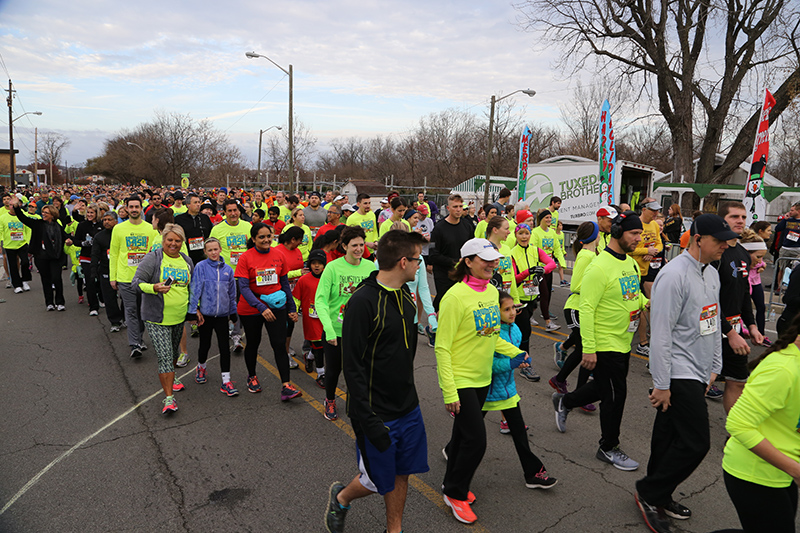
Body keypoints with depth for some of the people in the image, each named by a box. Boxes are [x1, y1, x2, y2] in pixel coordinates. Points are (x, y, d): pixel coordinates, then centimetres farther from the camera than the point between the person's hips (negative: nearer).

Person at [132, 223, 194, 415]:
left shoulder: (187, 261, 8)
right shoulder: (153, 258, -9)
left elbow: (192, 287, 19)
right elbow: (136, 282, -12)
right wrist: (154, 288, -30)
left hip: (179, 317, 6)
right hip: (157, 319, -5)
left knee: (174, 352, 22)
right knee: (164, 356, -10)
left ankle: (171, 377, 49)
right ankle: (169, 398, -5)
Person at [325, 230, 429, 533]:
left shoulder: (406, 295, 4)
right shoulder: (363, 302, -22)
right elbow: (353, 367, -22)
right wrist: (369, 420, -22)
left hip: (408, 407, 7)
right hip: (378, 414, -7)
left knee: (402, 474, 17)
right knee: (379, 482, 9)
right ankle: (341, 497, 38)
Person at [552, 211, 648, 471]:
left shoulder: (631, 263, 7)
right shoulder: (599, 267, -21)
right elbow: (586, 310, -22)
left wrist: (648, 302, -1)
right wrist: (588, 349, -23)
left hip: (623, 342, 9)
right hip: (604, 344, -9)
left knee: (603, 388, 21)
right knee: (615, 395, 2)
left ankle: (564, 402, 45)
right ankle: (609, 448, 22)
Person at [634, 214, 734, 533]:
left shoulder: (712, 274, 11)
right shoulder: (674, 275, -18)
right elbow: (661, 333, -19)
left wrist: (715, 367, 19)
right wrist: (661, 385, -18)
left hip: (698, 374, 8)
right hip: (679, 374, -8)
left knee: (670, 438, 16)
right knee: (696, 442, -6)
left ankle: (657, 497, 28)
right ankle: (649, 494, 11)